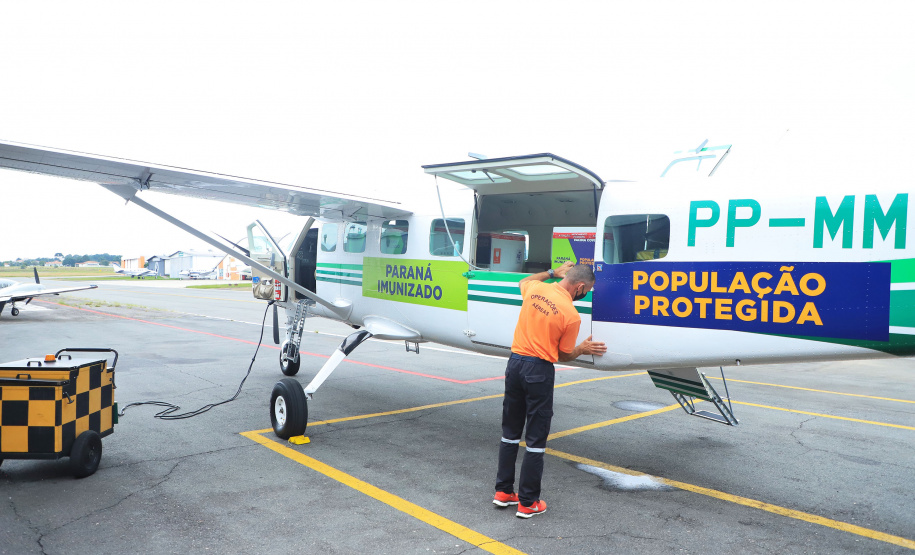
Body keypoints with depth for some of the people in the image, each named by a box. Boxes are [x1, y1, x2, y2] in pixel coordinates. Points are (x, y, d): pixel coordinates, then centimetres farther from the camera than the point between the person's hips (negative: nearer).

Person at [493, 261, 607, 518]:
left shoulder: (535, 289, 1)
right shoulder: (572, 316, -13)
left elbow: (524, 281, 28)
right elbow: (563, 355, -3)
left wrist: (553, 272, 28)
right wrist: (582, 349, 13)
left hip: (515, 363, 6)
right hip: (539, 371, -6)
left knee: (510, 432, 17)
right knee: (536, 439, 5)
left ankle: (503, 492, 26)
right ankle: (528, 503, 13)